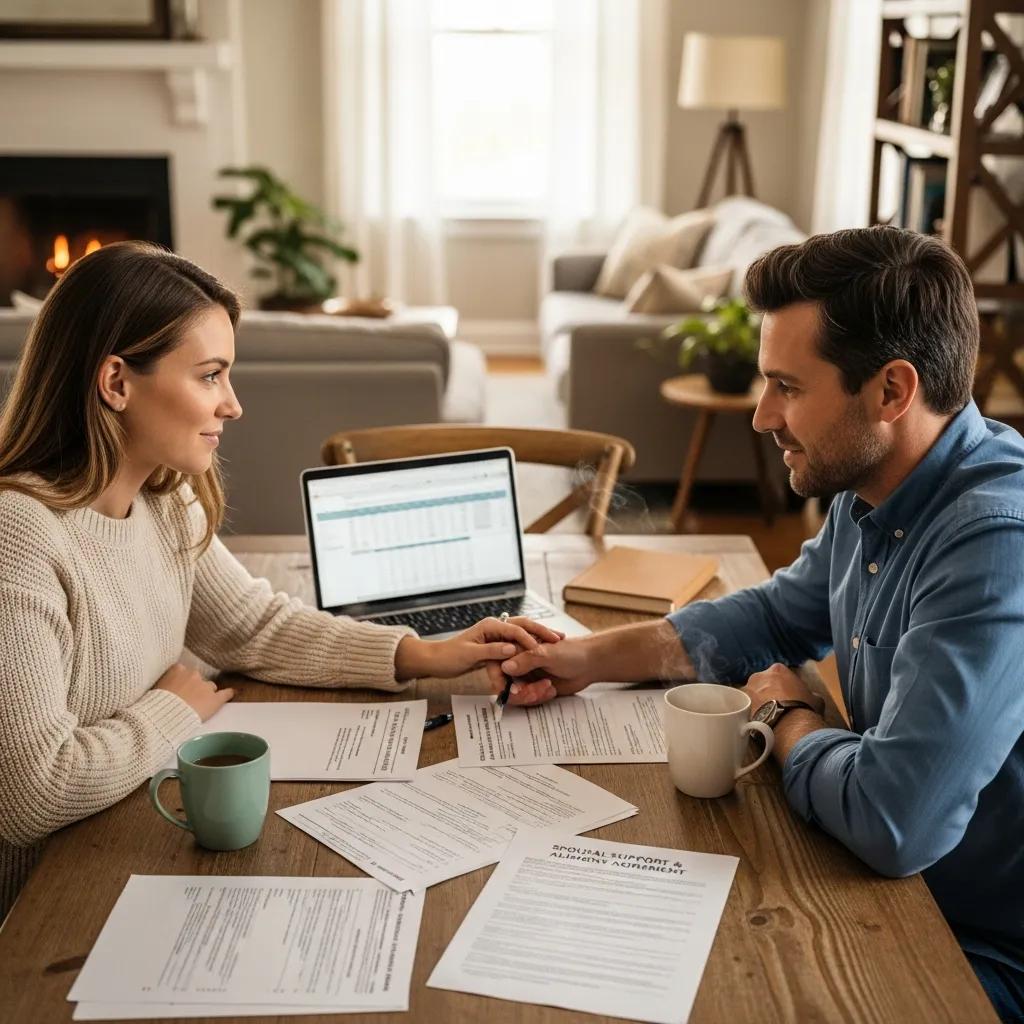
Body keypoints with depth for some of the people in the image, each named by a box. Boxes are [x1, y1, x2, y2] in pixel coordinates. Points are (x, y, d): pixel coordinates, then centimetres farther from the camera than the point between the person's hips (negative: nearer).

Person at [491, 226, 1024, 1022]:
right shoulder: (872, 491, -1)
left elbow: (893, 820, -38)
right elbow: (772, 617, 16)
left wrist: (787, 714, -15)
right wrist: (592, 658, 5)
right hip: (894, 889, 8)